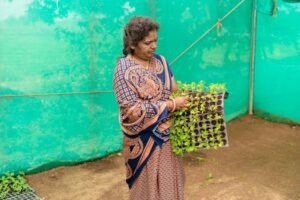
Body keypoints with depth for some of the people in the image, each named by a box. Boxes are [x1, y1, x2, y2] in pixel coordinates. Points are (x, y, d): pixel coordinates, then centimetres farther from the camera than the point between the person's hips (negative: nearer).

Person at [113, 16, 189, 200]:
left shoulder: (160, 61, 4)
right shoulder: (124, 69, -16)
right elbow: (133, 110, -22)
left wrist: (185, 97, -8)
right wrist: (171, 105, -21)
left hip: (167, 135, 6)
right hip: (144, 140, -6)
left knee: (170, 182, 18)